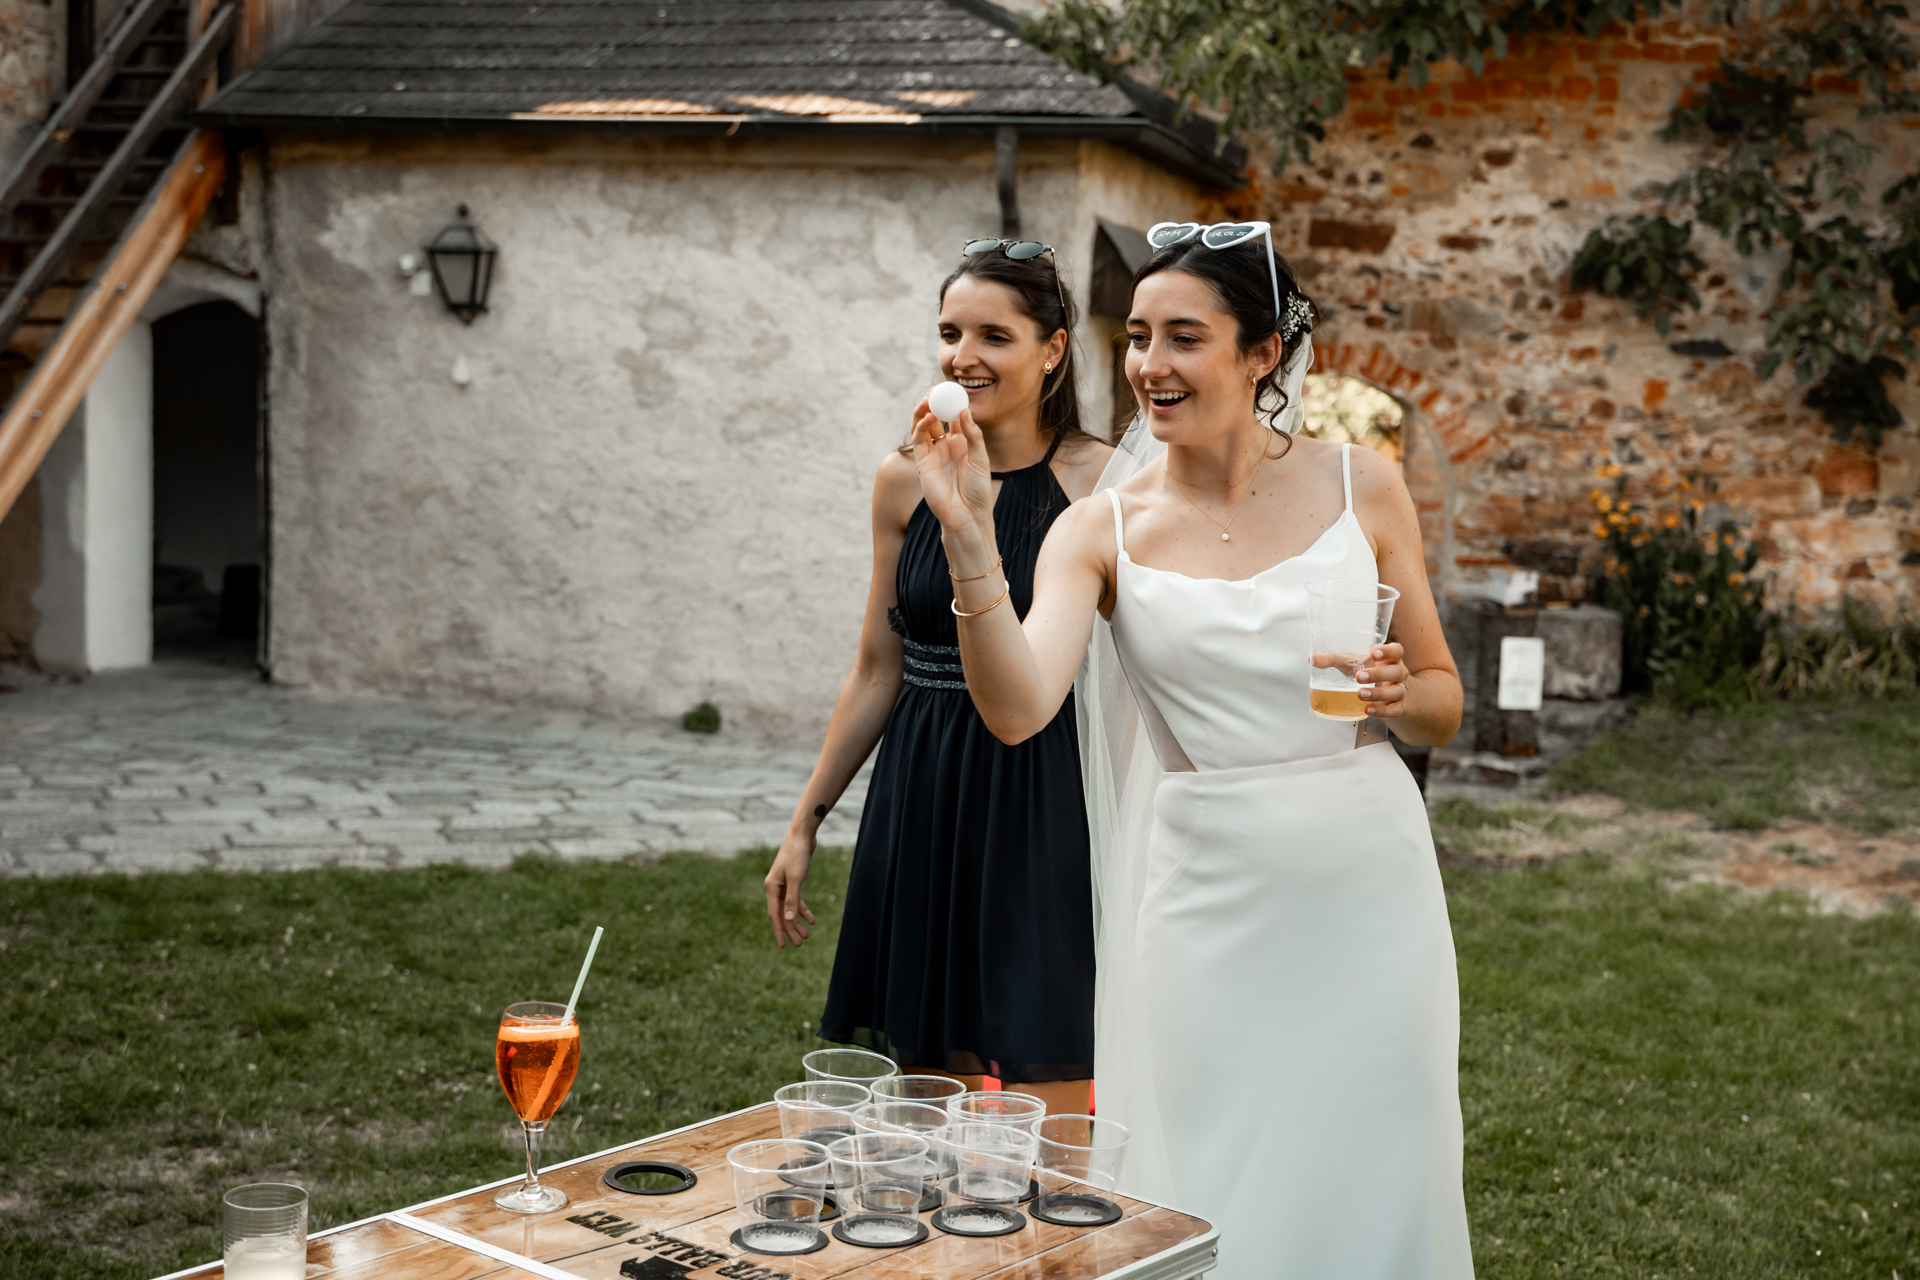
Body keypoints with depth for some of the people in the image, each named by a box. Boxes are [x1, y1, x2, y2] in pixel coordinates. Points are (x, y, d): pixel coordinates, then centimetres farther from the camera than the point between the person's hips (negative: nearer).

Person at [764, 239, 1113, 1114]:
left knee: (1049, 1122, -1)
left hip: (1045, 809, -4)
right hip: (920, 805, 4)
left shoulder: (1100, 483, -6)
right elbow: (878, 668, 12)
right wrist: (805, 821, 14)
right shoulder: (905, 481, 5)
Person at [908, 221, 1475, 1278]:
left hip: (1365, 882, 1)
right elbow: (1016, 709, -16)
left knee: (1372, 1184, 9)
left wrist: (1398, 691, -13)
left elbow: (1443, 708, 9)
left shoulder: (1359, 486, 2)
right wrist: (969, 539, -26)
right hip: (1206, 898, -1)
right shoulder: (1102, 529, 0)